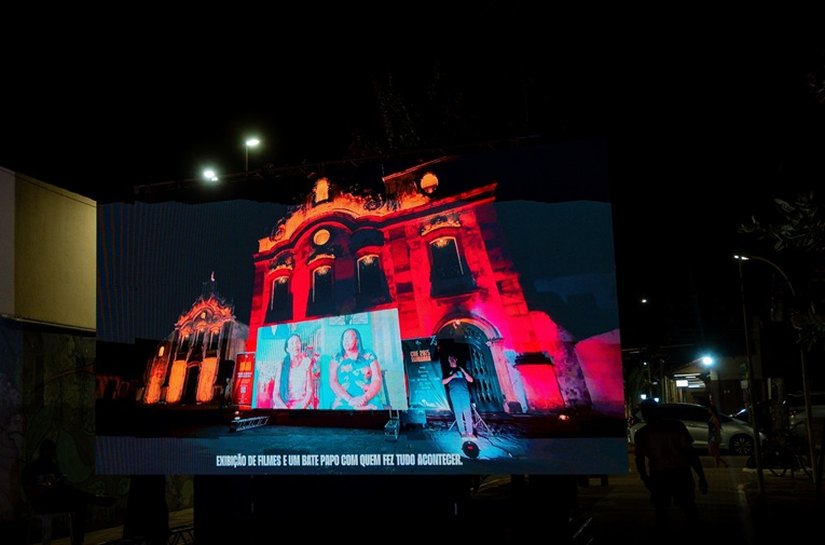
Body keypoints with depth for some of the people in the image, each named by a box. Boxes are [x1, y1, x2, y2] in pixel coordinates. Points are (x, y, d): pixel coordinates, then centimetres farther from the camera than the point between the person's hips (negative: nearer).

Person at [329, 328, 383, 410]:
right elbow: (333, 382, 4)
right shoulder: (336, 359, 15)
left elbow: (377, 380, 5)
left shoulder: (369, 356, 13)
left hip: (369, 402, -1)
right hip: (344, 403, 1)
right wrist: (350, 399, -12)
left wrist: (365, 398, -14)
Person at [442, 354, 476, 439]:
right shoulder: (448, 371, 17)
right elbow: (443, 382, 5)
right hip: (454, 394, -1)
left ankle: (470, 432, -8)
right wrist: (452, 376, -7)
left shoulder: (461, 369, 19)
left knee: (467, 412, -6)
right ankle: (463, 432, -4)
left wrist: (463, 371, 0)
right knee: (458, 413, -5)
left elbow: (471, 380, 11)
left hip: (464, 392, 1)